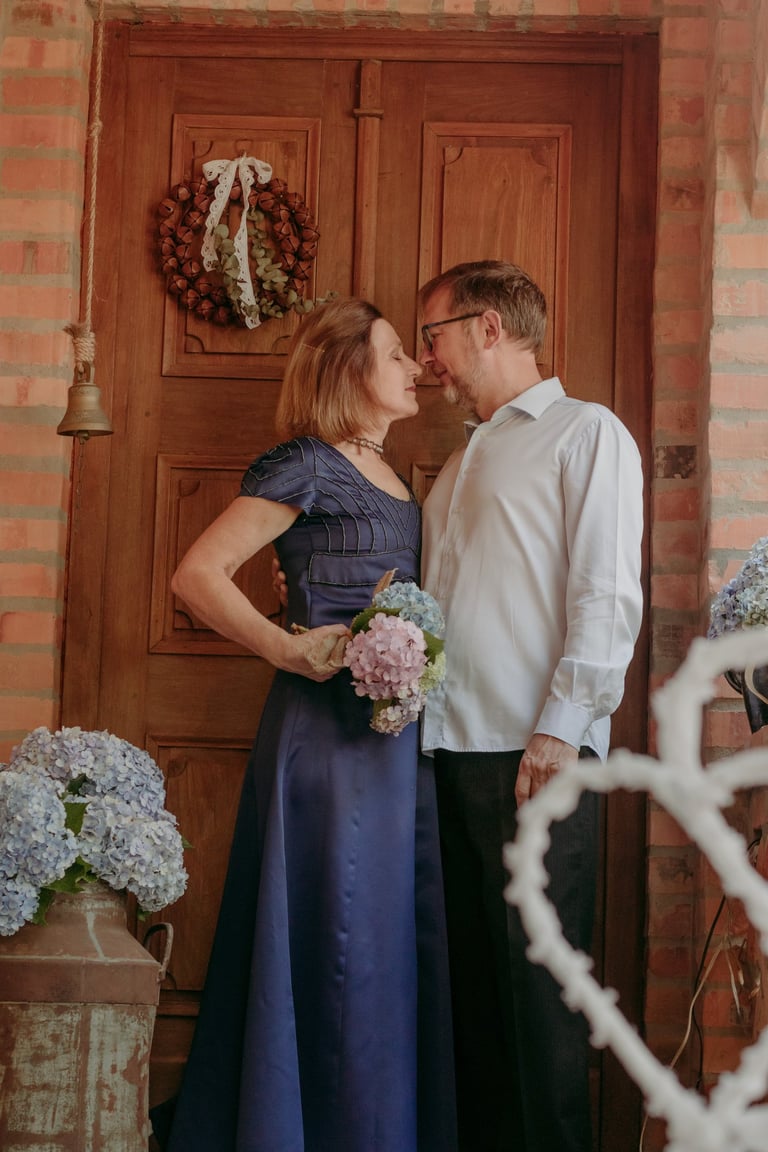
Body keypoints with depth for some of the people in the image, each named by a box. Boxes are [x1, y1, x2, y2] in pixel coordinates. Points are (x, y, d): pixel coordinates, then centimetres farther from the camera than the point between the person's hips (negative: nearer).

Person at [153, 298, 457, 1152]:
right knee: (333, 940, -2)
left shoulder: (391, 481, 17)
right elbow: (197, 574, -13)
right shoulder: (308, 465, -8)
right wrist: (289, 650, -14)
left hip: (396, 733, 8)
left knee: (395, 940, 11)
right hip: (330, 725, -8)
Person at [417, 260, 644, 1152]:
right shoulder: (461, 463, 24)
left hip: (534, 749, -7)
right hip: (449, 745, 7)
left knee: (540, 974, -3)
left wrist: (560, 729, -17)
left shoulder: (585, 431, 1)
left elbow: (608, 594, -9)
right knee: (470, 972, 10)